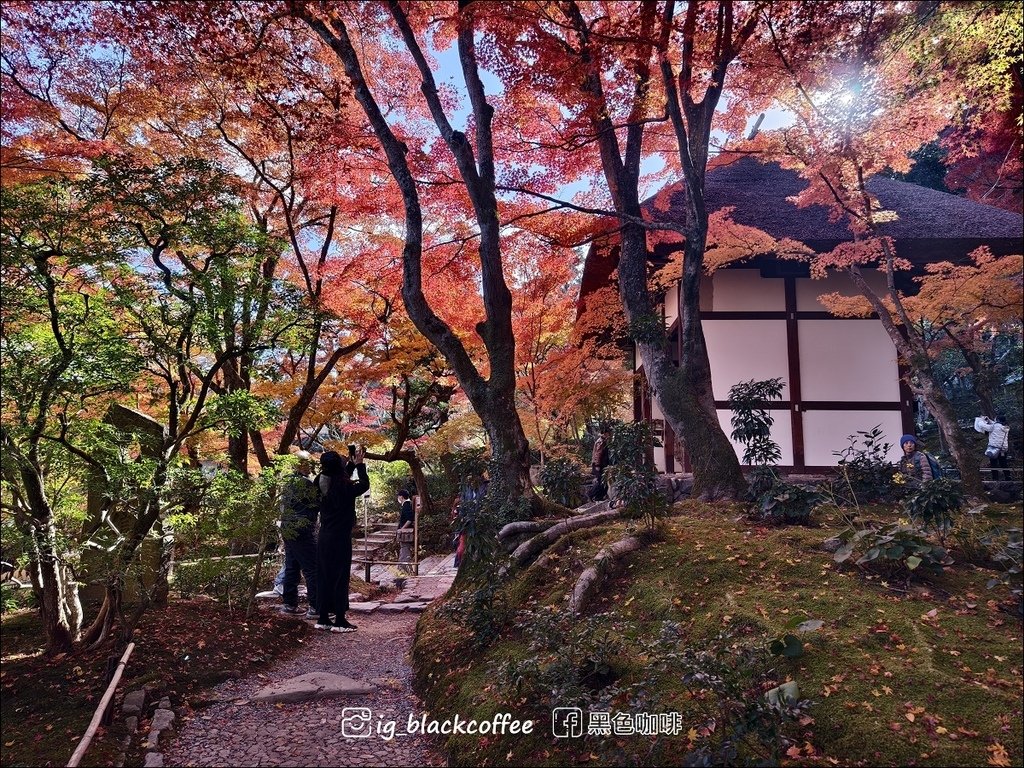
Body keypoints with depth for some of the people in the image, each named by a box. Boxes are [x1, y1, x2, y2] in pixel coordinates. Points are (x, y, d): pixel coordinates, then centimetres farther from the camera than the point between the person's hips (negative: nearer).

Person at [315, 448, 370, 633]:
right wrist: (359, 464, 4)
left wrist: (352, 463, 18)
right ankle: (340, 620, 6)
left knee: (325, 576, 12)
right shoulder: (343, 486, -18)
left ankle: (323, 618, 19)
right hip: (340, 538, -7)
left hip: (325, 537, 7)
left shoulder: (323, 482, 2)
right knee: (340, 577, 1)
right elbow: (364, 485, -3)